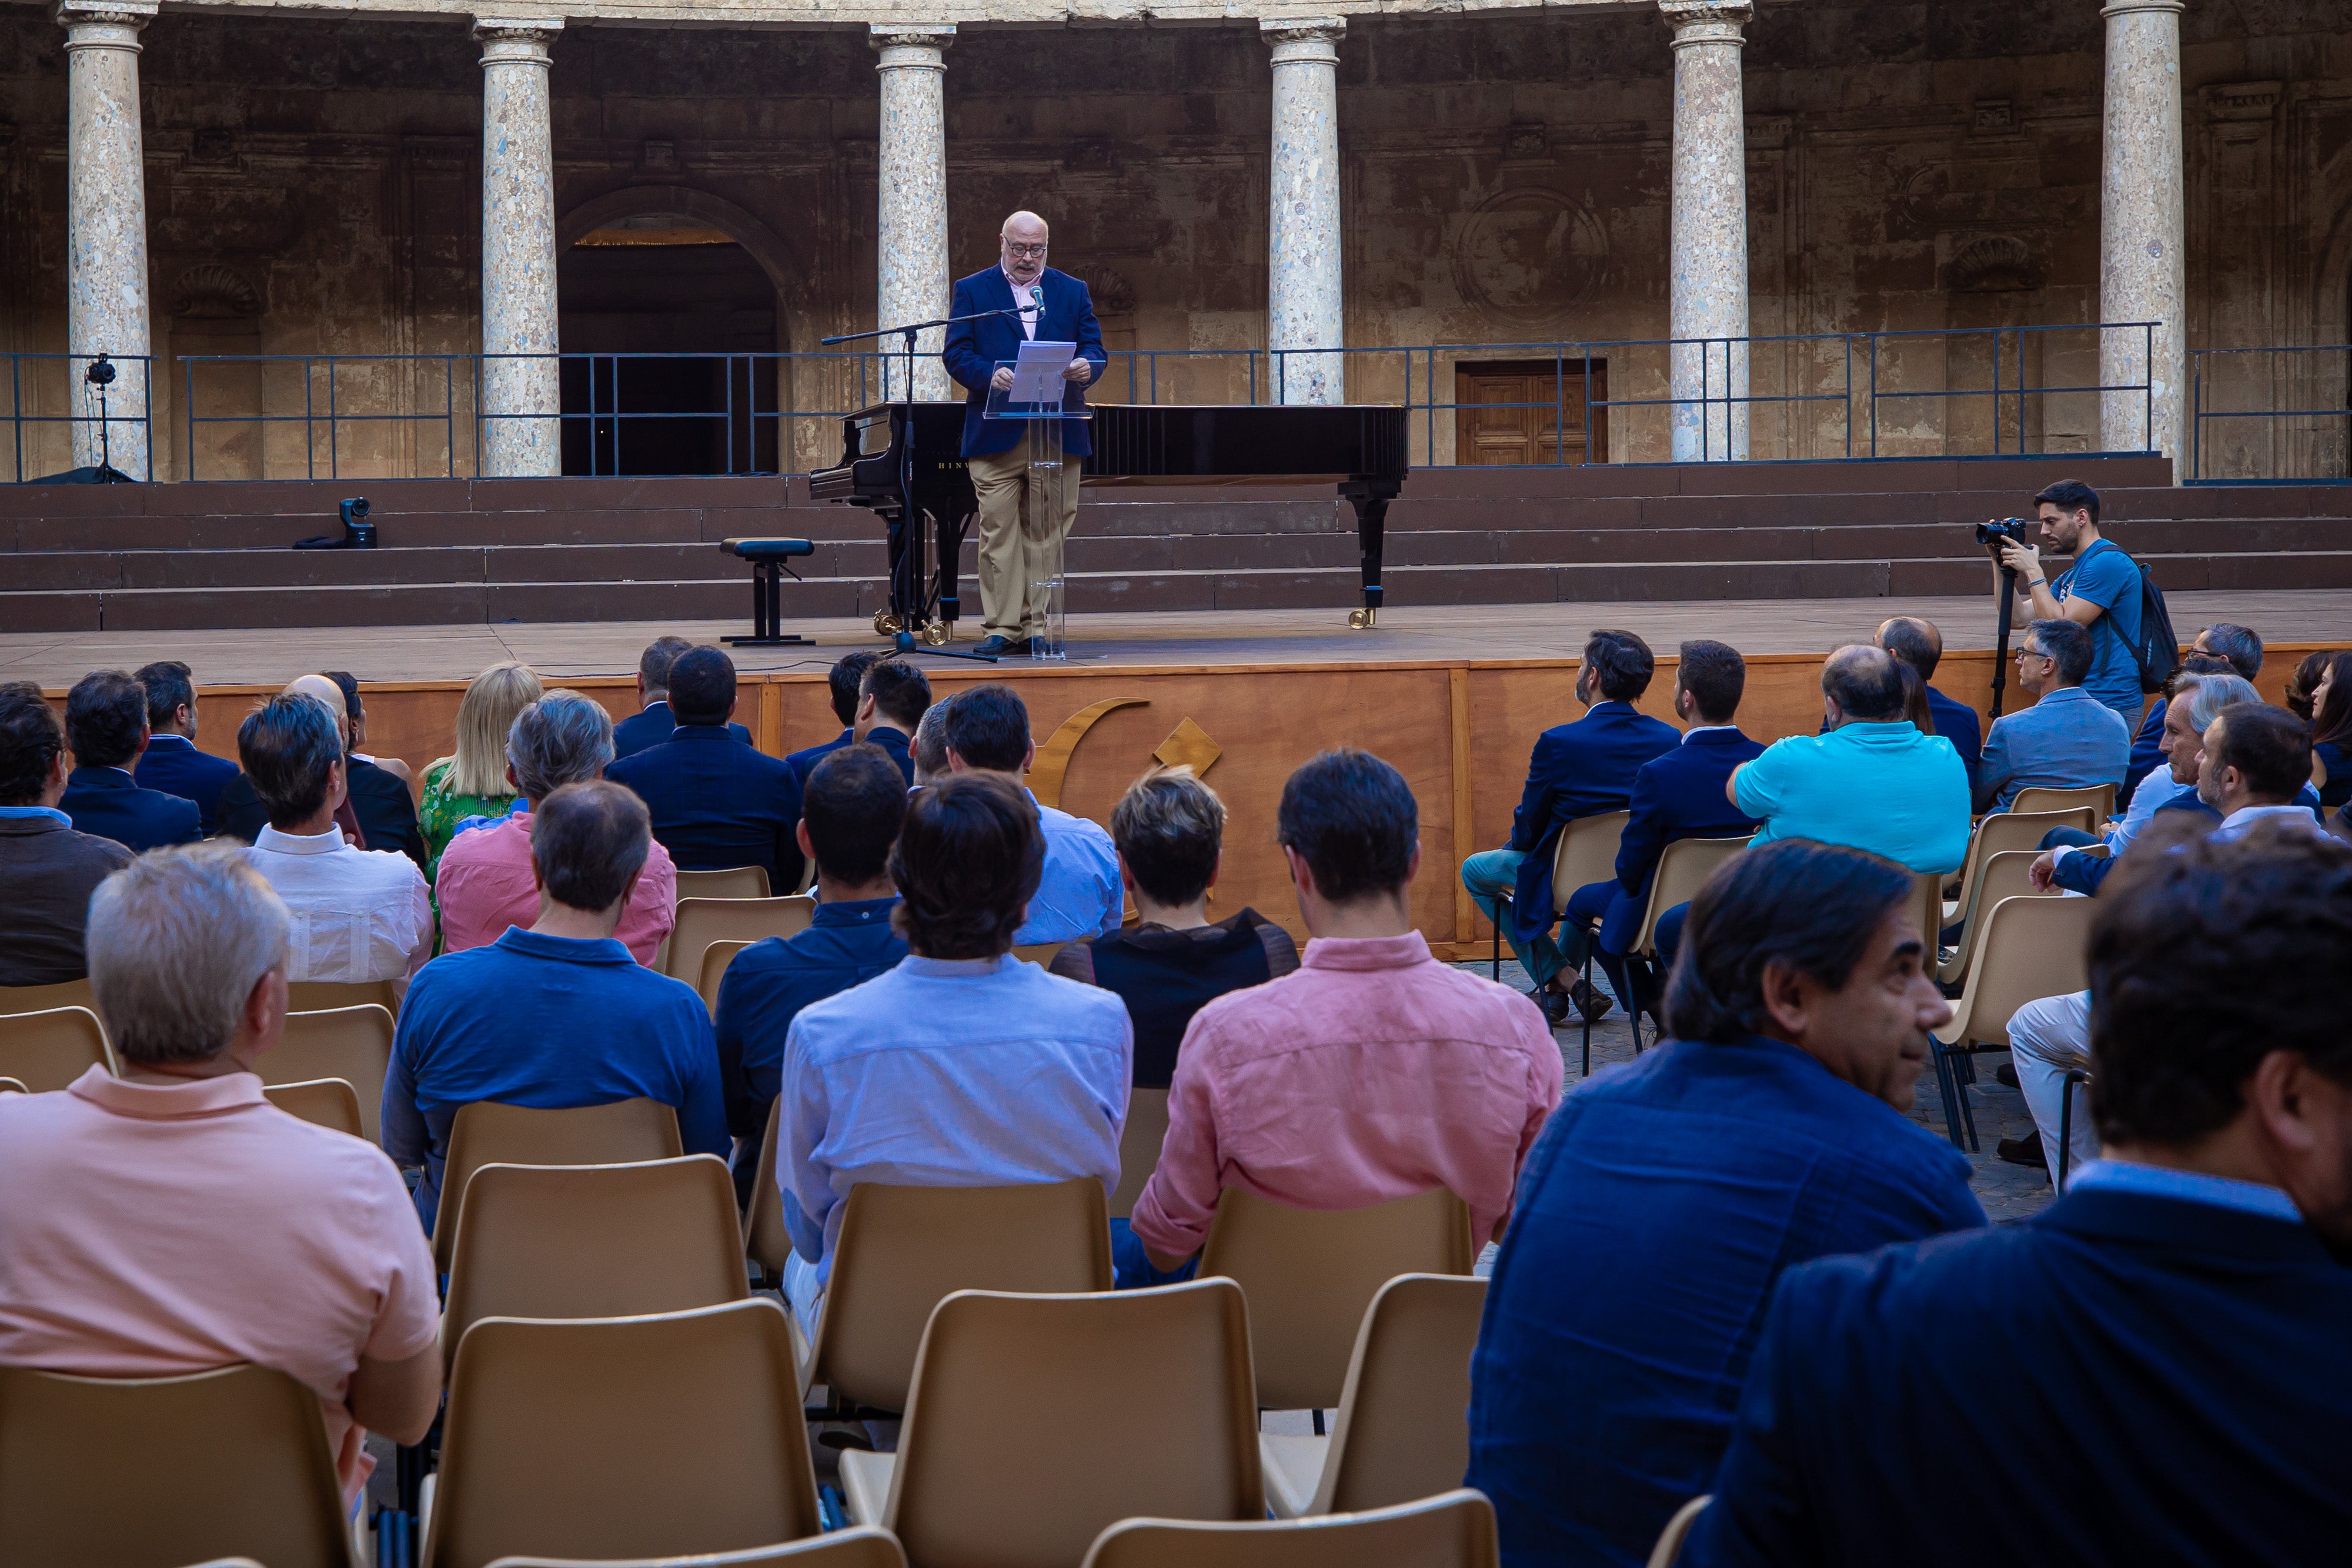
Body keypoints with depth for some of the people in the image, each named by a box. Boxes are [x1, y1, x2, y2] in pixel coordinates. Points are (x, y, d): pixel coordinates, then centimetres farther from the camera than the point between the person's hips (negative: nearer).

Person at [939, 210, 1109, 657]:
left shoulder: (1072, 292, 15)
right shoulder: (972, 291, 8)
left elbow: (1094, 349, 9)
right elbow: (955, 353, 0)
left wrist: (1085, 367, -15)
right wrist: (990, 375, -20)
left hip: (1057, 436, 2)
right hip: (997, 436, -2)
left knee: (1047, 533, 2)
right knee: (998, 533, -3)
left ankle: (1039, 626, 6)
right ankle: (1002, 628, 0)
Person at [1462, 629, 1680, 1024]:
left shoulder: (1558, 743, -24)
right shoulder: (1670, 740, -11)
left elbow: (1528, 830, -14)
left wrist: (1518, 844, 12)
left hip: (1569, 882, -5)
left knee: (1475, 870, 22)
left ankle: (1559, 979, 17)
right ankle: (1564, 977, 42)